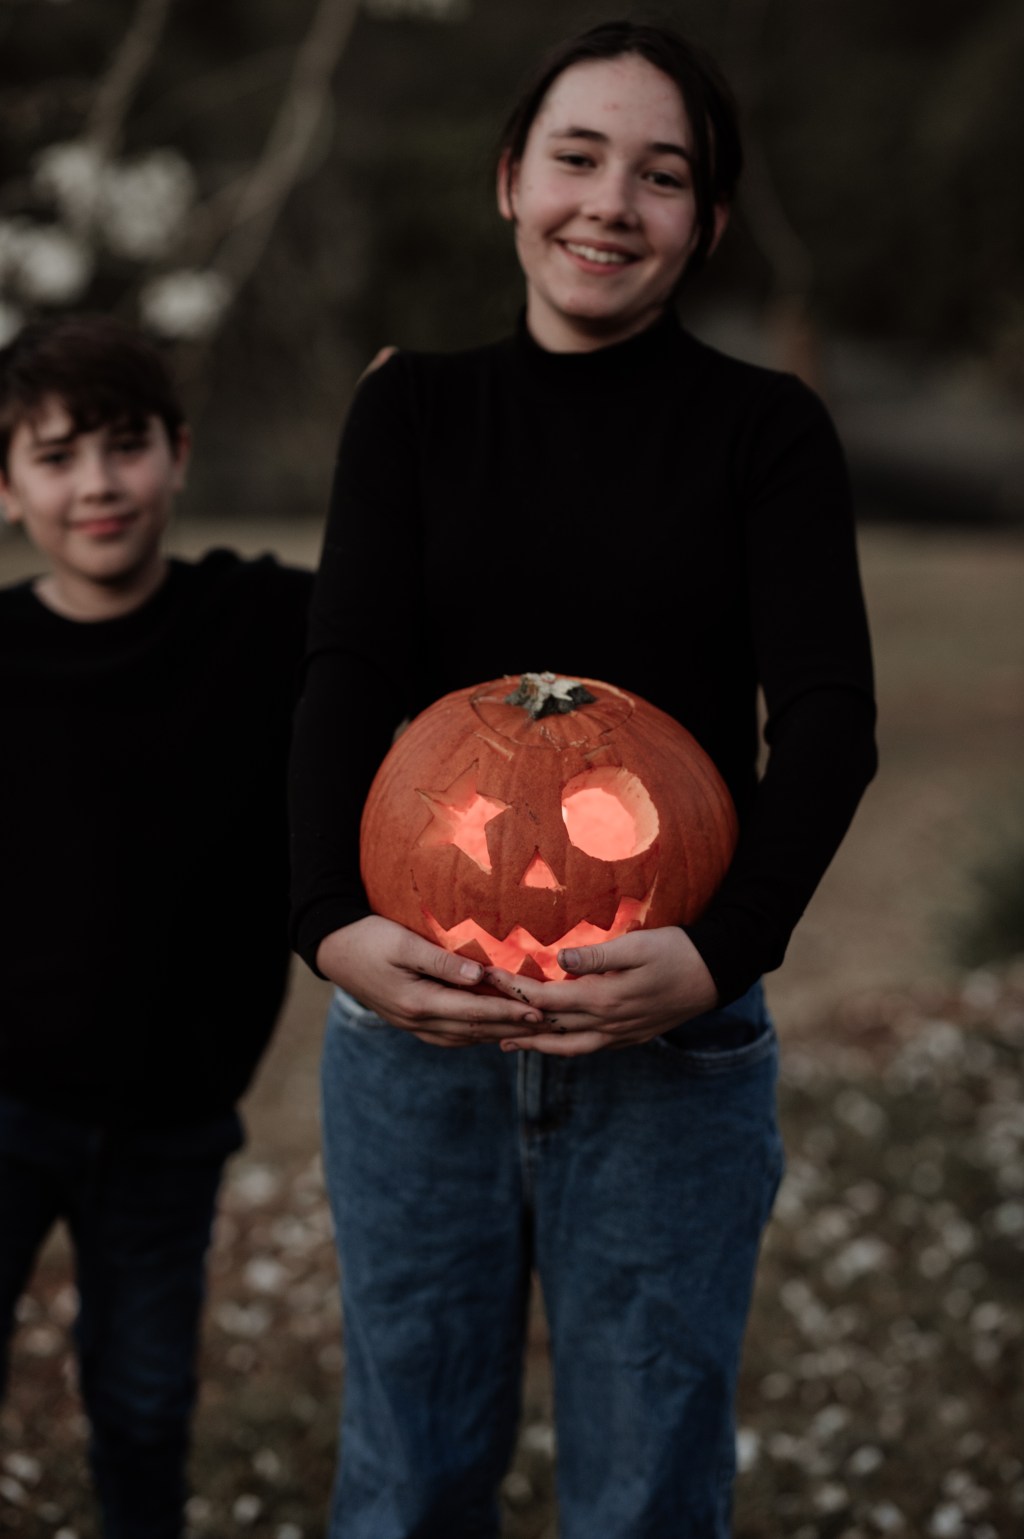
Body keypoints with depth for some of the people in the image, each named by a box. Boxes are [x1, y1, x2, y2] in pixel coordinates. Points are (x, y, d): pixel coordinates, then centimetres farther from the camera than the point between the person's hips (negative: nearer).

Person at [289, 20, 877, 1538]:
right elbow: (348, 676, -5)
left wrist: (722, 953, -26)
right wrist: (334, 924, -22)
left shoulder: (766, 430, 2)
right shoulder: (413, 408, 8)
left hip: (676, 1036, -1)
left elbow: (831, 717, -9)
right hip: (415, 1012, 2)